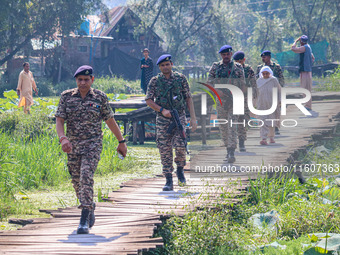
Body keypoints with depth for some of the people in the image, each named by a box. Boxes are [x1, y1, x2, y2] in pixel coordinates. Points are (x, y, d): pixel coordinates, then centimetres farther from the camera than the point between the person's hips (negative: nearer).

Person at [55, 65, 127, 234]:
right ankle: (90, 210, 36)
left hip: (92, 145, -3)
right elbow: (59, 119, -1)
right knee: (76, 181, 10)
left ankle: (84, 220, -22)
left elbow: (110, 121, 10)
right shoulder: (66, 97, 4)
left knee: (86, 177, -19)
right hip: (72, 146, 3)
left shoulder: (100, 97, 1)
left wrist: (121, 141, 15)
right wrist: (62, 138, -19)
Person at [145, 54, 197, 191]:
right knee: (165, 150, -2)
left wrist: (193, 117, 1)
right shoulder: (155, 81, 3)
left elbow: (188, 98, 7)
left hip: (179, 117, -1)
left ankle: (180, 170, 13)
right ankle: (169, 181, 3)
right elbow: (148, 100, 3)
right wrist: (162, 110, -11)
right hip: (162, 120, 1)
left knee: (180, 146, -16)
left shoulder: (181, 78, 4)